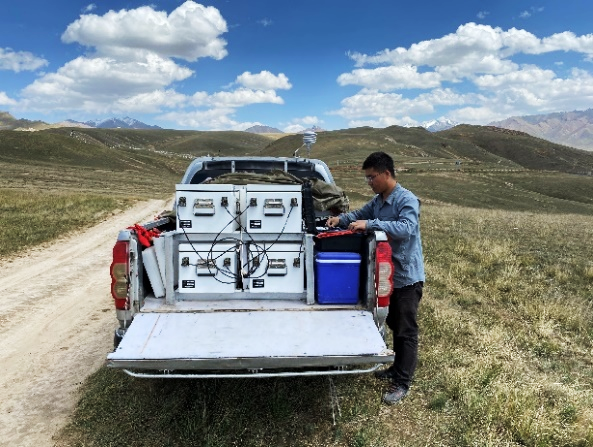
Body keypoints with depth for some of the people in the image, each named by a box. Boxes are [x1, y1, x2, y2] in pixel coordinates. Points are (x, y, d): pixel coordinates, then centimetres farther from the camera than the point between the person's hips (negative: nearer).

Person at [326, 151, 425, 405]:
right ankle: (397, 369, 38)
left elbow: (407, 229, -34)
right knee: (394, 325, 21)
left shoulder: (407, 200, -19)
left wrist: (370, 224, -39)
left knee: (406, 330, 2)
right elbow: (360, 215, 19)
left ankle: (402, 383, 13)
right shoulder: (377, 201, 7)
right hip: (390, 273, 9)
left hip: (407, 275, -9)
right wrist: (341, 219, -3)